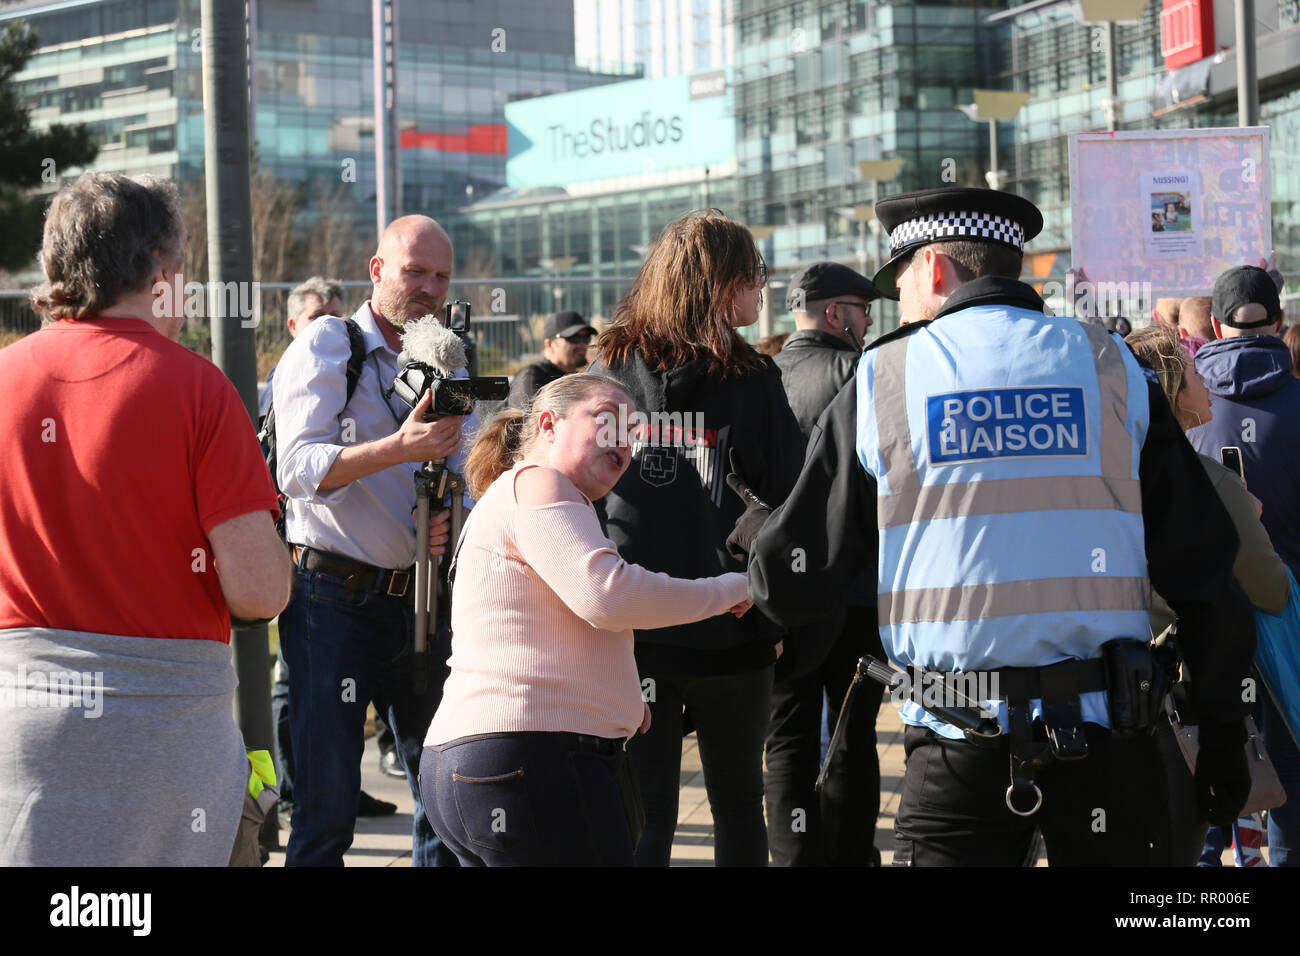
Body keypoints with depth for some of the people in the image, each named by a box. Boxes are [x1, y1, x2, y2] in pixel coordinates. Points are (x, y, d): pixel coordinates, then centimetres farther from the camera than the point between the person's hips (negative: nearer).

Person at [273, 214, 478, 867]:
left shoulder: (449, 367, 14)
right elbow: (297, 468, -16)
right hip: (331, 597, -6)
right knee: (327, 804, -7)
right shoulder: (325, 345, -4)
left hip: (417, 600, 6)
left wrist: (454, 518, -15)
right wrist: (400, 449, -29)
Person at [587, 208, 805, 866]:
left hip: (630, 630, 1)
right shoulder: (754, 381, -5)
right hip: (733, 632, -1)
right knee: (737, 802, 15)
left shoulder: (608, 372, 1)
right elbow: (789, 502, -4)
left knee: (643, 812, 3)